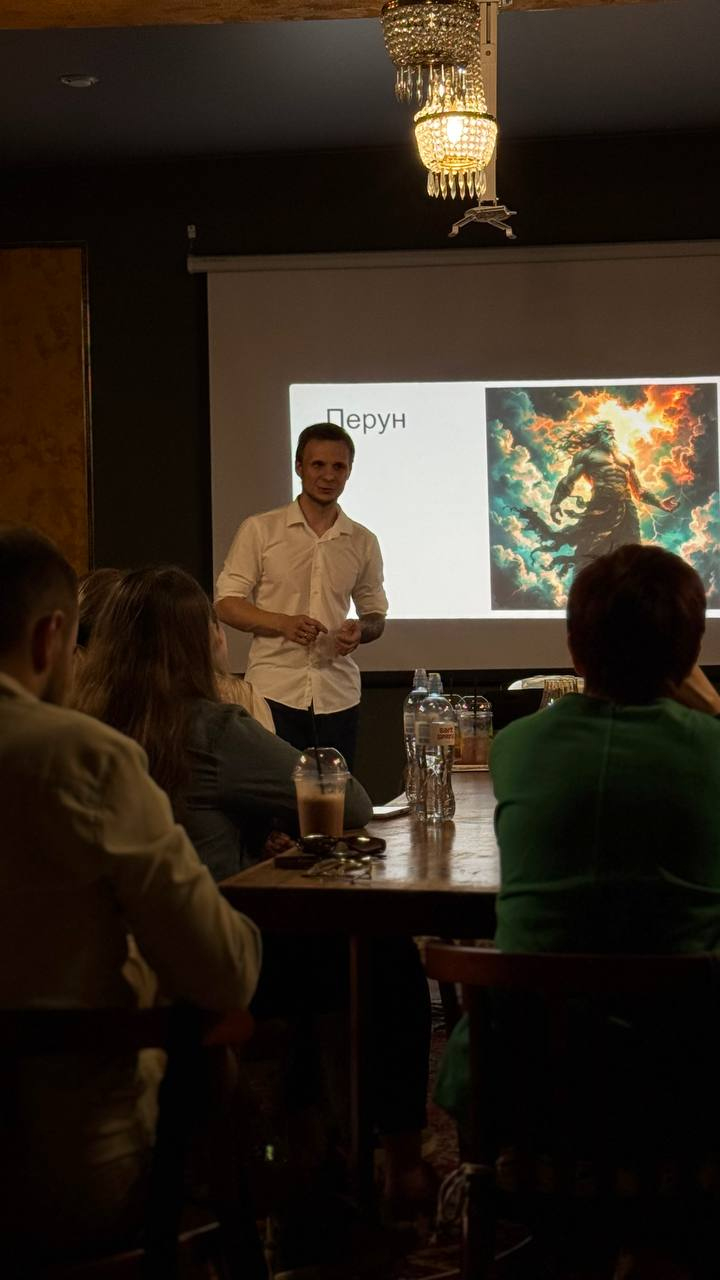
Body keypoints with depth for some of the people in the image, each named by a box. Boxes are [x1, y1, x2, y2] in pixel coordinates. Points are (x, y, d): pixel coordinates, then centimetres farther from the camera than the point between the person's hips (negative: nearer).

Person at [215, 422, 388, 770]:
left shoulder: (363, 542, 12)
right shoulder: (260, 530, 3)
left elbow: (375, 614, 19)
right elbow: (225, 604, 1)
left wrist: (360, 631, -5)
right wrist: (284, 623, -15)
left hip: (338, 695, 3)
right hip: (275, 691, -3)